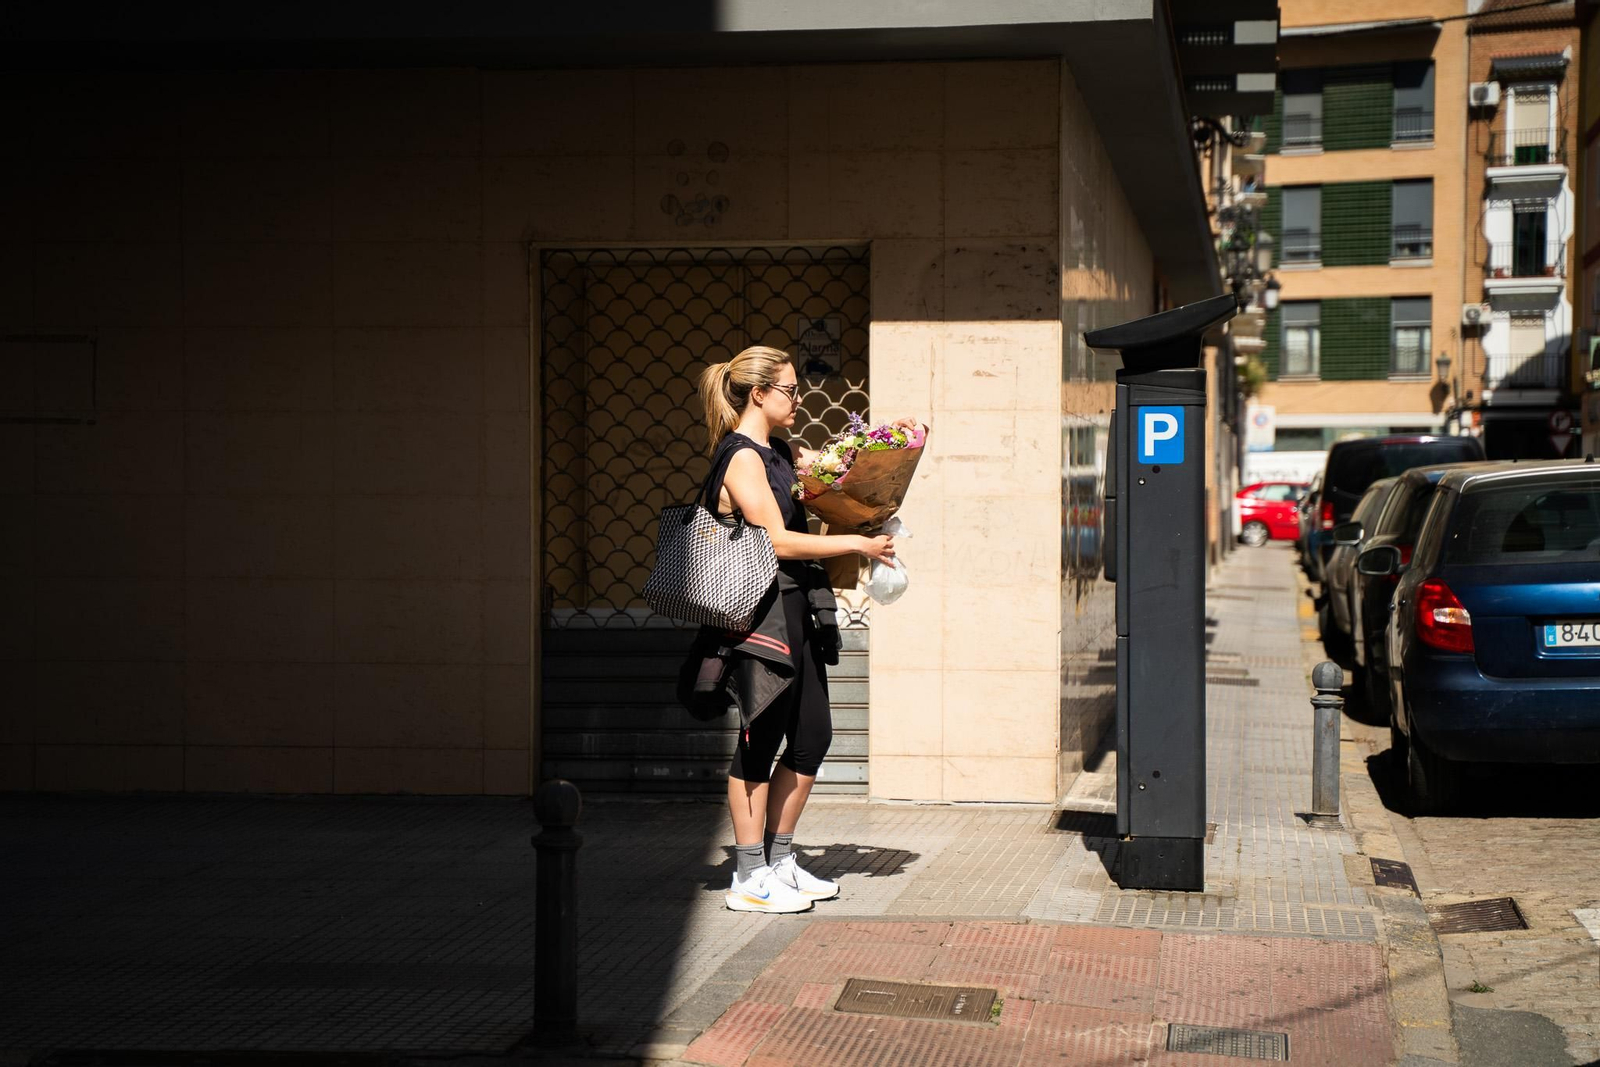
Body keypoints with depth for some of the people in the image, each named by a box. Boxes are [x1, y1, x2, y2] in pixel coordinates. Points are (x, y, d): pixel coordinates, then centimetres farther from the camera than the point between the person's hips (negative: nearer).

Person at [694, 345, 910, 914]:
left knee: (812, 735, 12)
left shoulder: (780, 452, 15)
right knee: (761, 738, -4)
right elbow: (777, 541, -17)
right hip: (761, 609, -10)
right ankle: (750, 880, 3)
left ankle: (780, 862, 23)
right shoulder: (741, 457, -12)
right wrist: (855, 544, -12)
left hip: (795, 610, 10)